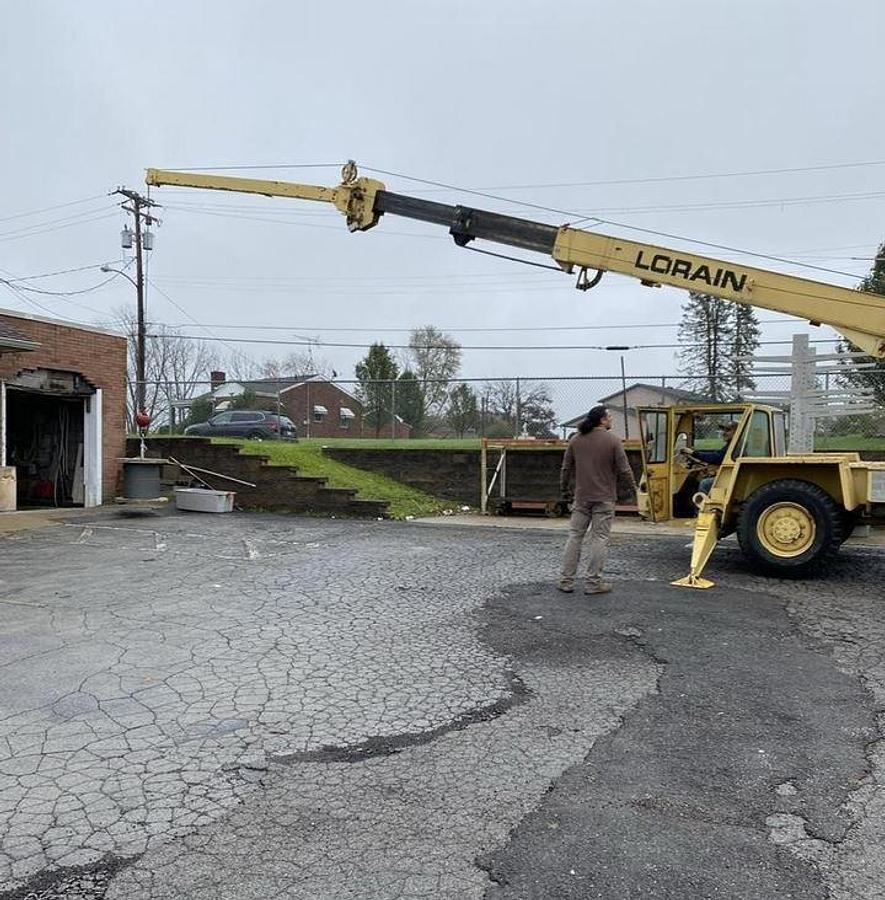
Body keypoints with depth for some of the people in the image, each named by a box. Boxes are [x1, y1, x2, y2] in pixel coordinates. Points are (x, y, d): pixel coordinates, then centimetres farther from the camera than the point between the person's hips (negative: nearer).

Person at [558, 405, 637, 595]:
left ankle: (566, 581, 11)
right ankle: (593, 583, 4)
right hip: (604, 498, -4)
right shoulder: (613, 440, -8)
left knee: (575, 536, 9)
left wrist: (564, 488, 23)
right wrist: (633, 485, 10)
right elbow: (623, 469, -7)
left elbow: (566, 468, 10)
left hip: (581, 497, 4)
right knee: (600, 539, 2)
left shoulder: (576, 440, 5)